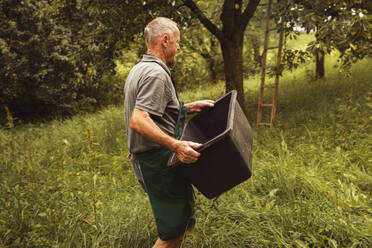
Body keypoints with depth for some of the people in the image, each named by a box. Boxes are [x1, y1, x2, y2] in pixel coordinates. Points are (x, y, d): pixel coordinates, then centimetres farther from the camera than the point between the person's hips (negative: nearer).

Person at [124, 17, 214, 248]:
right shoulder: (156, 73, -18)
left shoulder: (140, 70, 16)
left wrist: (189, 107, 20)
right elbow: (138, 121, -29)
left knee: (181, 219, 22)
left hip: (147, 159, 11)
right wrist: (176, 145, -35)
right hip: (158, 161, -11)